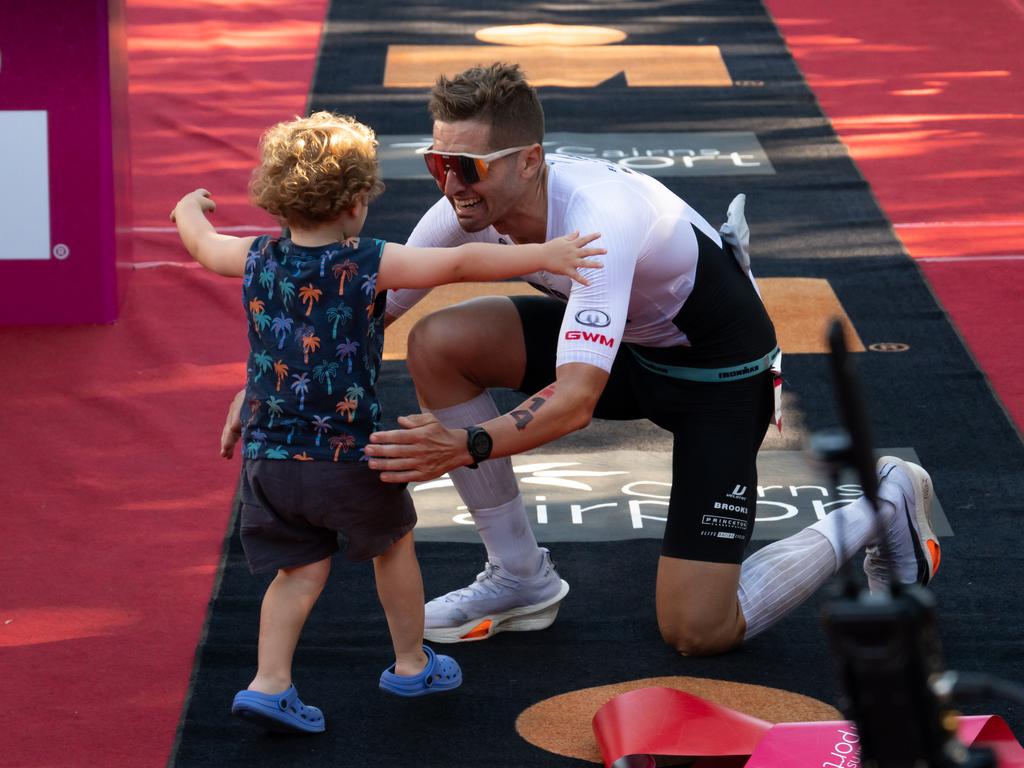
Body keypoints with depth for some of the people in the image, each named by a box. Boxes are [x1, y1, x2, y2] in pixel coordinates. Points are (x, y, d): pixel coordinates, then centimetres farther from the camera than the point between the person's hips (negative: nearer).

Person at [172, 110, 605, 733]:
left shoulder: (258, 259, 1)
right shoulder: (370, 265, -12)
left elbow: (202, 244, 21)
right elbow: (460, 264, -17)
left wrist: (190, 209, 43)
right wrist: (542, 256, -13)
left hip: (269, 460, 4)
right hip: (347, 456, -4)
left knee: (300, 569, 14)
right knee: (393, 545, 20)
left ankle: (270, 682, 2)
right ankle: (411, 664, 33)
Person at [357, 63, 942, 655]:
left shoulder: (600, 220, -39)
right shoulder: (469, 207, -18)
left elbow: (578, 399, -46)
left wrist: (467, 445, -60)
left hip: (719, 367, -7)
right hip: (623, 340, 7)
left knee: (698, 631, -11)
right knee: (437, 343, -15)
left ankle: (882, 507, 12)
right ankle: (522, 580, 0)